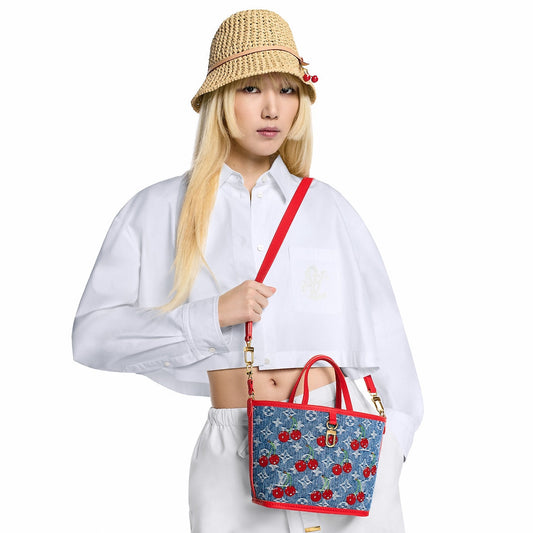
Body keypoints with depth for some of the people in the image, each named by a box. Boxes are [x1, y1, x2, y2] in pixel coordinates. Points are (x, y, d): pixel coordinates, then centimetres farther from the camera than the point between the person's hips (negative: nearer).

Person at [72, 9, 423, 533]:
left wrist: (391, 445, 5)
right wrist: (214, 315, -13)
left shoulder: (326, 208, 9)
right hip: (232, 454, -1)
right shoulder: (159, 211, 4)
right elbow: (93, 335, -3)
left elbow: (384, 334, 12)